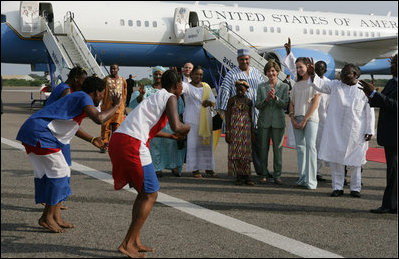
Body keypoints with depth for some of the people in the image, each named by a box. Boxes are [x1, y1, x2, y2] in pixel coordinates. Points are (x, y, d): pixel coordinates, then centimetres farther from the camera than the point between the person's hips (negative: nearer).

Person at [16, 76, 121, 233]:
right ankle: (47, 218, 3)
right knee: (59, 172, -4)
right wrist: (116, 106, -8)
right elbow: (99, 118, -25)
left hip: (31, 132, 10)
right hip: (40, 133, -10)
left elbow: (72, 125, 40)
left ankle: (55, 217, 17)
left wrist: (93, 140, 44)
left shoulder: (75, 97, 24)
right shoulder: (84, 97, -7)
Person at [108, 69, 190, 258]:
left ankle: (135, 242, 19)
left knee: (144, 192, 19)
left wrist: (171, 136, 53)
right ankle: (127, 244, 0)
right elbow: (176, 126, -12)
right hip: (132, 144, -9)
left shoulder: (155, 97, 29)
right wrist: (187, 128, 11)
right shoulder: (170, 98, 3)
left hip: (117, 139, 9)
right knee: (150, 194, 2)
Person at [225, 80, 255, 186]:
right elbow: (228, 117, -1)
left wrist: (253, 133, 12)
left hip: (246, 130, 2)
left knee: (246, 152, 0)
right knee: (235, 152, -2)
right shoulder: (232, 100, 0)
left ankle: (246, 176, 3)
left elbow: (250, 118, 14)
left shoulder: (248, 101, 8)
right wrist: (227, 132, -7)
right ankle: (239, 177, 5)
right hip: (234, 129, -2)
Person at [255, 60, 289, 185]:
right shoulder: (261, 86, 8)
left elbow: (285, 104, -2)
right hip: (264, 121, 1)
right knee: (263, 148, 3)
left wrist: (275, 97, -17)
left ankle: (277, 175, 7)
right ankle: (264, 174, 12)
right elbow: (257, 105, 4)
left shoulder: (284, 86, 5)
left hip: (278, 122, -1)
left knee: (278, 148, 0)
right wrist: (266, 99, -14)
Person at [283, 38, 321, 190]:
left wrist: (304, 120, -11)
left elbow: (315, 103, -8)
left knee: (310, 146, -14)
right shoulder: (297, 85, 17)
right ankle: (302, 177, 7)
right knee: (300, 147, 4)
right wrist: (293, 119, 0)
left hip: (310, 118, -6)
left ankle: (311, 180, -16)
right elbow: (292, 103, 16)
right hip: (296, 118, 6)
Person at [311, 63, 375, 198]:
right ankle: (337, 187, 11)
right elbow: (319, 84, 1)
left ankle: (355, 188, 16)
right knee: (335, 158, 2)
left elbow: (369, 112, 3)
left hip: (356, 131, -1)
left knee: (355, 161, 5)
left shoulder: (363, 89, 3)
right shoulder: (335, 86, 9)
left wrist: (369, 131, -2)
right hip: (336, 130, 2)